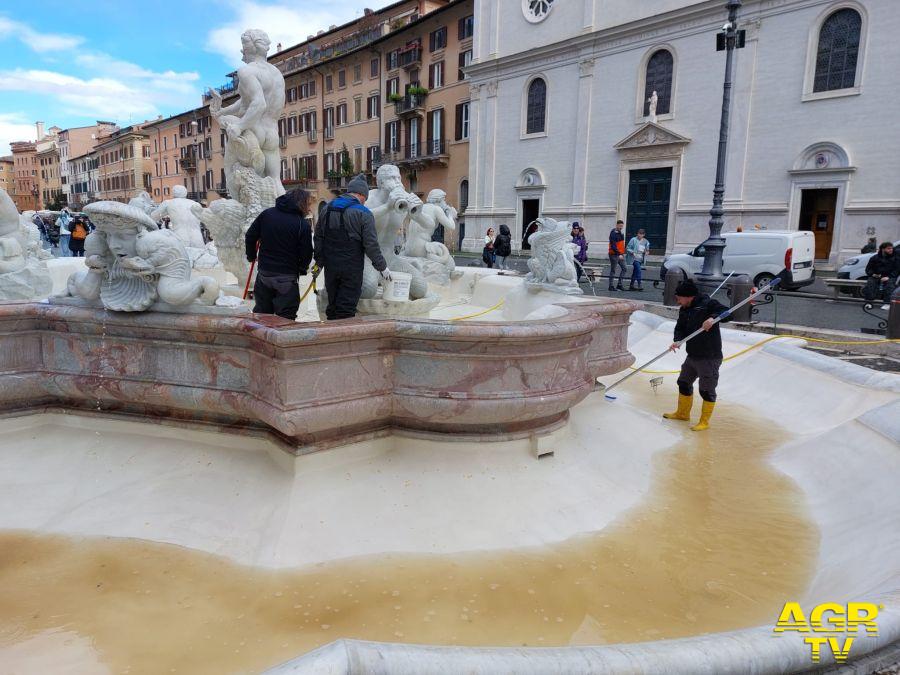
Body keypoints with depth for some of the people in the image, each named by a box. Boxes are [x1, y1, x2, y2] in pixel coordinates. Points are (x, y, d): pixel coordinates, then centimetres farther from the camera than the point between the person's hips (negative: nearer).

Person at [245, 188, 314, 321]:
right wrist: (302, 269, 10)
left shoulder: (266, 214, 4)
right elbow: (306, 253, -8)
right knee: (286, 316, 2)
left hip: (263, 272, 5)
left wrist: (251, 256, 21)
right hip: (287, 277, -5)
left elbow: (250, 236, 7)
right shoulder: (303, 224, -11)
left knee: (261, 311, 18)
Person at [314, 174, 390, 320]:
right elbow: (371, 245, -10)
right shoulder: (364, 214, -9)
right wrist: (382, 267, -1)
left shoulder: (326, 208, 11)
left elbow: (318, 238, 15)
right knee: (347, 307, -1)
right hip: (352, 268, -5)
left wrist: (319, 261, 21)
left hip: (330, 266, 6)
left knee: (333, 304, 15)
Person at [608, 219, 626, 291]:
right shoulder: (613, 233, -14)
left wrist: (623, 253, 16)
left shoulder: (620, 233, 15)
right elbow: (613, 245, -21)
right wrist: (618, 254, -26)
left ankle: (620, 285, 13)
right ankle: (611, 286, 3)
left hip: (620, 254, 9)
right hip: (614, 255, -9)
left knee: (623, 269, 7)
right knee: (613, 270, -3)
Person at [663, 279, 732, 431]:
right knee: (684, 383, 20)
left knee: (707, 390, 2)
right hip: (692, 356, 9)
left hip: (710, 358, -8)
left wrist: (712, 318, -35)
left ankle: (704, 421, 16)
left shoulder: (708, 304, -13)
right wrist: (677, 340, -14)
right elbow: (680, 328, 5)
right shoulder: (684, 310, 9)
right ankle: (683, 413, 39)